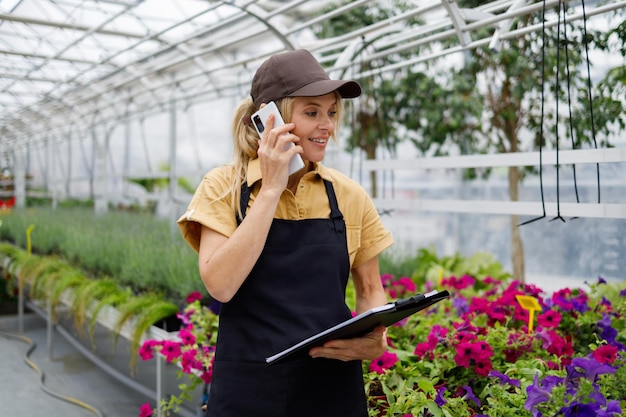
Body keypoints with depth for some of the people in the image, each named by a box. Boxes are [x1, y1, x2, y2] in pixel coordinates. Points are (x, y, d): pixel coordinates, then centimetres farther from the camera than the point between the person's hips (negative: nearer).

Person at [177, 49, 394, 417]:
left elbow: (370, 289, 9)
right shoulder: (224, 187, -5)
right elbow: (220, 285, -18)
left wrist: (377, 338, -11)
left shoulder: (349, 195, 0)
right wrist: (271, 189, -17)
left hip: (334, 386, 2)